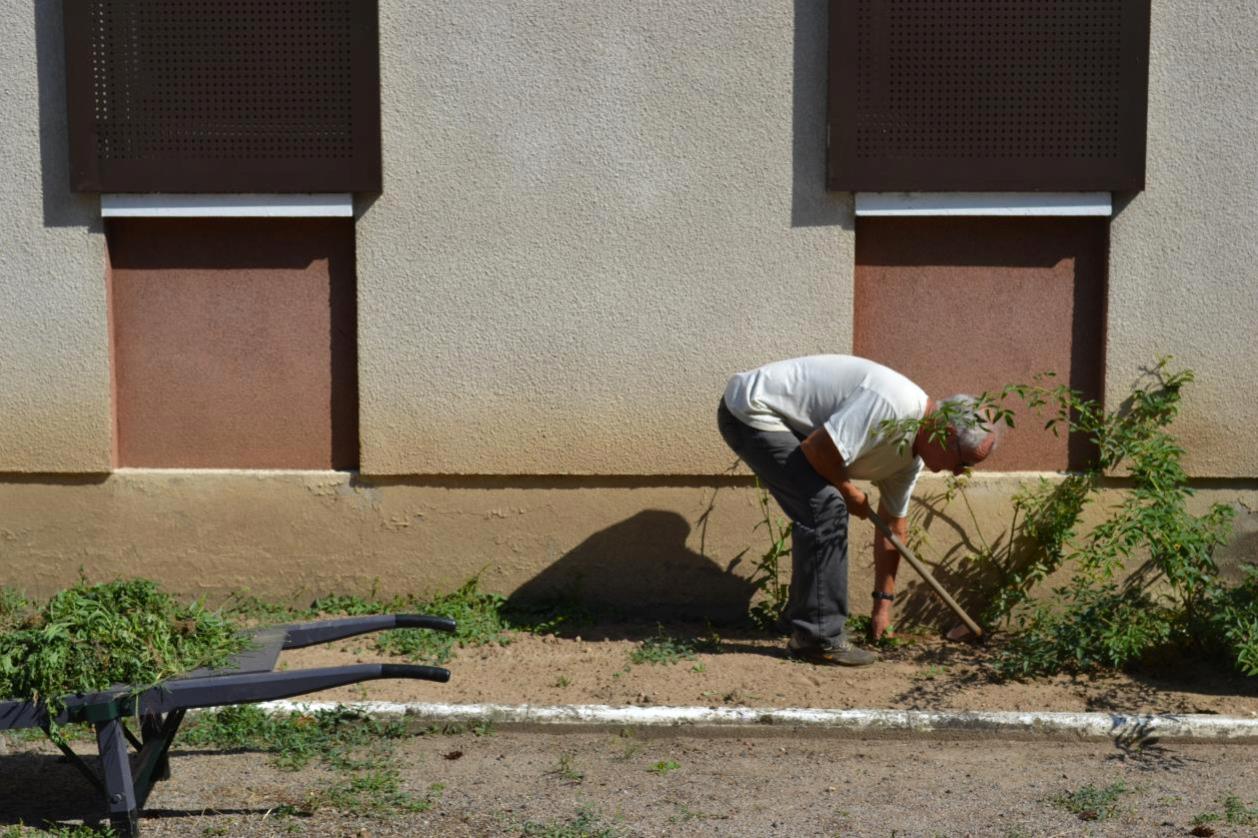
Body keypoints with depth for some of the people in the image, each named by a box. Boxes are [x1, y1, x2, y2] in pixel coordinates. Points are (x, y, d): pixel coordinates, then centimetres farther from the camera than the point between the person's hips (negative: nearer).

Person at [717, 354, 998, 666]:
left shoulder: (910, 455, 7)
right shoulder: (894, 405, -25)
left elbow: (893, 524, 18)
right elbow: (818, 448, -27)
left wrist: (884, 601, 21)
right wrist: (848, 492, -8)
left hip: (781, 417, 10)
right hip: (751, 410, -10)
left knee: (828, 510, 16)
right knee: (825, 506, -19)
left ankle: (807, 625, 26)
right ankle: (817, 637, -14)